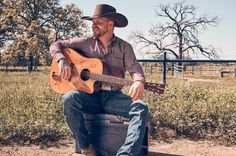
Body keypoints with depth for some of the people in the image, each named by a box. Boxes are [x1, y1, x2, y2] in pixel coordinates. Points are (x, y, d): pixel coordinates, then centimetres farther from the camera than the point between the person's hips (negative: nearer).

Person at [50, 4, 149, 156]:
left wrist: (139, 82, -30)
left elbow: (135, 68, -5)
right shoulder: (86, 42, 10)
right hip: (90, 95, 0)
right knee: (69, 98, -31)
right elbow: (56, 45, 13)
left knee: (141, 107, -27)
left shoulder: (124, 47, 8)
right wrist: (62, 61, -10)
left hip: (114, 97, 0)